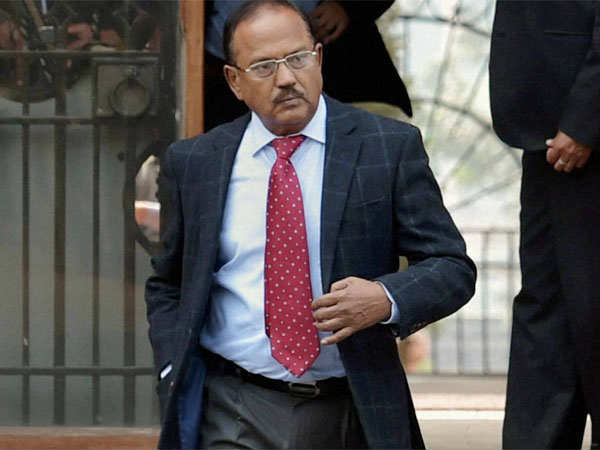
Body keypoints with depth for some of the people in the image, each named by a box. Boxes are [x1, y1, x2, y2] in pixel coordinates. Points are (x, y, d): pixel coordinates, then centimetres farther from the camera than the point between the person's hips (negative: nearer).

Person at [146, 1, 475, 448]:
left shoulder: (389, 147, -1)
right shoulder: (192, 163, 6)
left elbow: (454, 269, -1)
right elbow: (167, 285, 18)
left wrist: (387, 299, -21)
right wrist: (175, 376, 1)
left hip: (353, 412, -1)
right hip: (235, 413, 1)